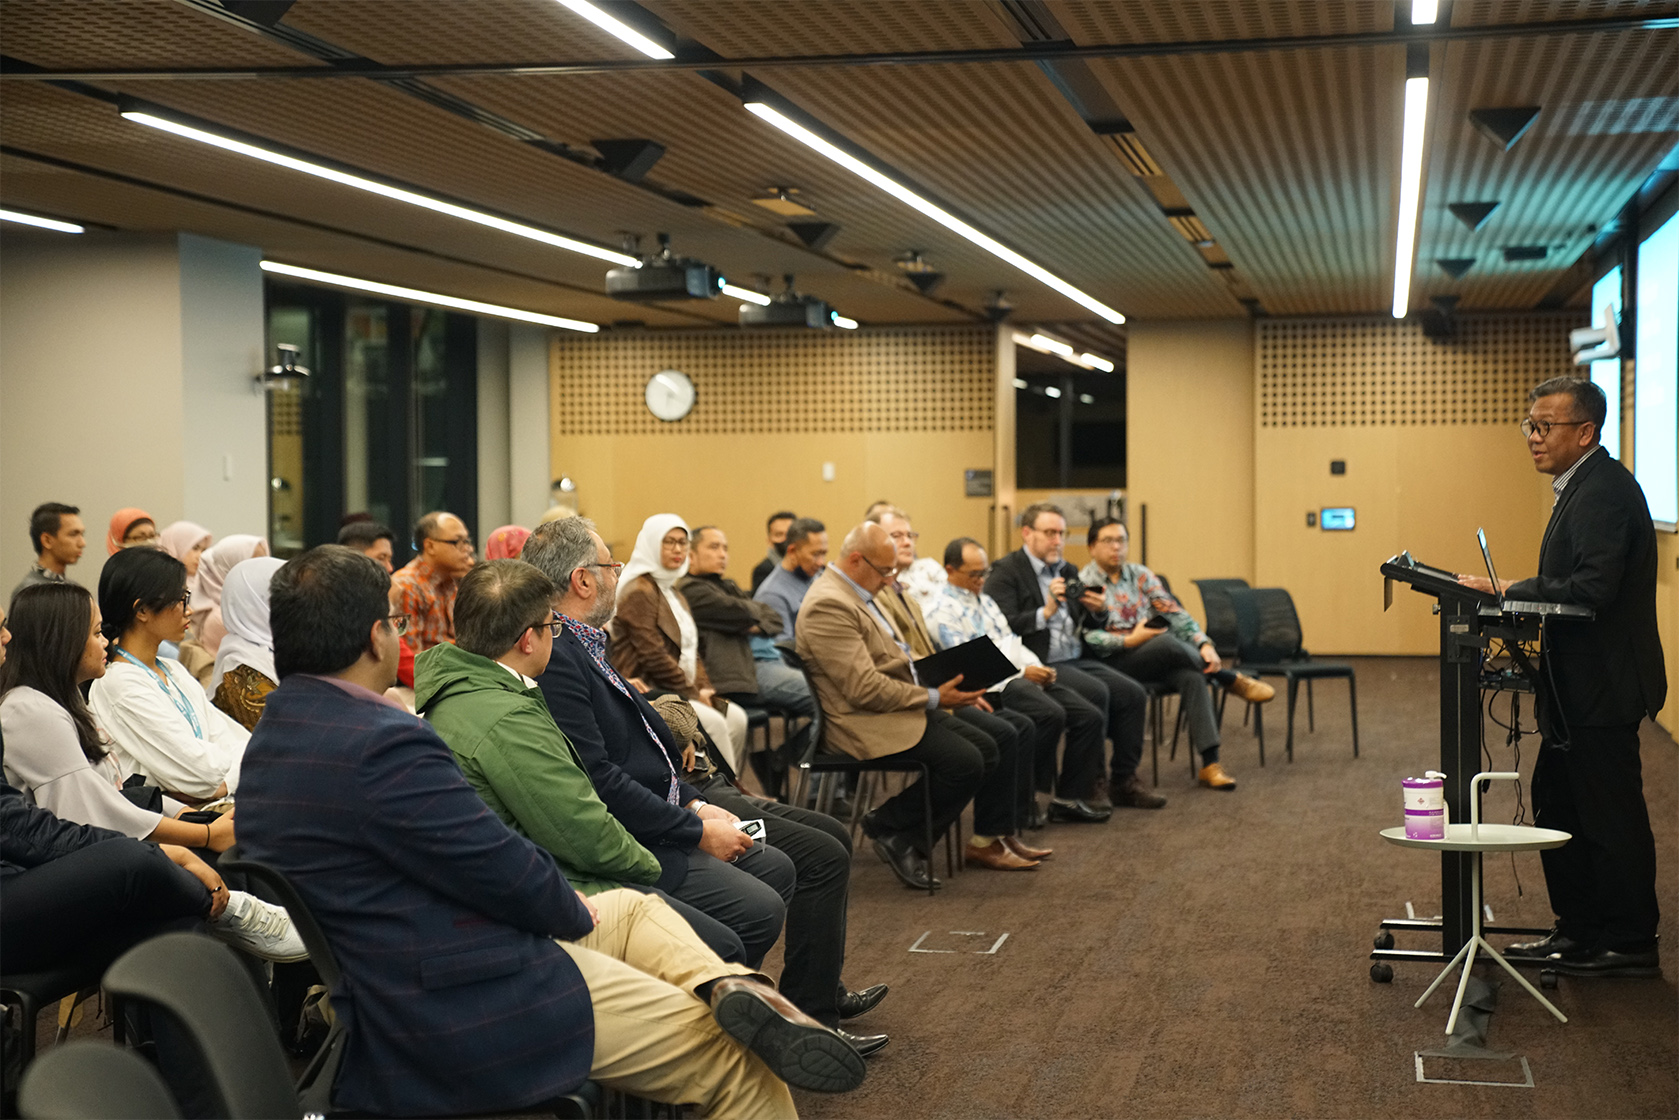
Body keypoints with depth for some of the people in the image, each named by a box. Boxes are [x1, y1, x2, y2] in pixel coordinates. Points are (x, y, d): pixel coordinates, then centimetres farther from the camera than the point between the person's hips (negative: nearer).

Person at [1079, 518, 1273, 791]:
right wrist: (1128, 641, -21)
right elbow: (1085, 638, -11)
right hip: (1114, 663, -5)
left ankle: (1210, 766, -32)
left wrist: (1204, 644, -12)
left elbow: (1174, 612, 4)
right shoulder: (1082, 584, 0)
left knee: (1193, 677, -29)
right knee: (1167, 641, -34)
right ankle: (1233, 680, -12)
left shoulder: (1140, 575, 13)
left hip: (1155, 660, 5)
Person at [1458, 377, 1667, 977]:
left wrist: (1510, 590, -21)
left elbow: (1590, 590, -28)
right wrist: (1507, 592, 5)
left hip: (1604, 686, -11)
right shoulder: (1583, 486, 15)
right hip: (1581, 688, 11)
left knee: (1610, 816, -1)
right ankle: (1578, 932, 25)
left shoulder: (1604, 490, -18)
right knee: (1558, 806, 16)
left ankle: (1630, 944, 10)